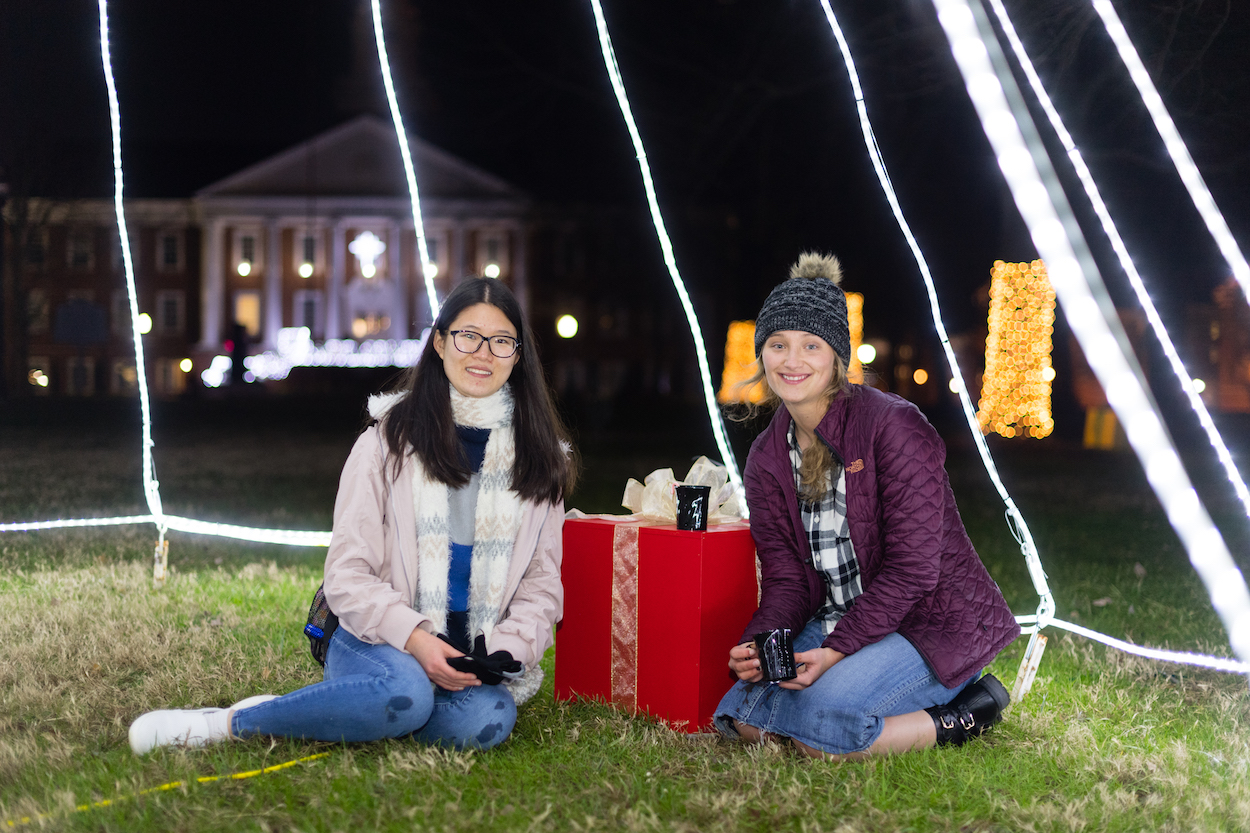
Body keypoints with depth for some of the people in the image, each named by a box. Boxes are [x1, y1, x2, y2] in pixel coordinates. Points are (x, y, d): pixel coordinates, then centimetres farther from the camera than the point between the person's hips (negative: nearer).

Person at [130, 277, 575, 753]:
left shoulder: (540, 456, 10)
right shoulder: (390, 440, 1)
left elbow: (542, 582, 12)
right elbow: (348, 575, -4)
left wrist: (503, 651, -8)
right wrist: (414, 637, -20)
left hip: (469, 660, 3)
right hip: (380, 642, -3)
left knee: (486, 721, -34)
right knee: (405, 695, -40)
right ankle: (225, 724, -20)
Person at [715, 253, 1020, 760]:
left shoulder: (894, 426, -17)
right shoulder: (766, 458, 4)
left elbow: (911, 568, -20)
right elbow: (785, 578, 3)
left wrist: (838, 649, -27)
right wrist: (758, 646, -18)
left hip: (932, 621, -7)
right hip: (841, 621, 7)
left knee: (819, 733, -27)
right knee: (747, 720, -13)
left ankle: (959, 717, -2)